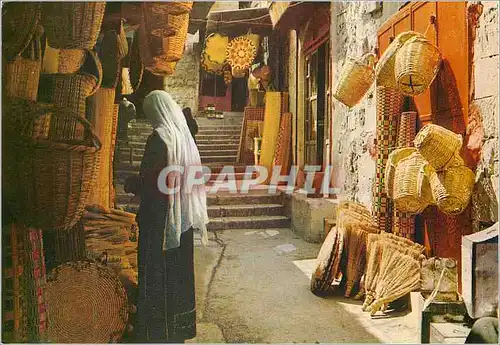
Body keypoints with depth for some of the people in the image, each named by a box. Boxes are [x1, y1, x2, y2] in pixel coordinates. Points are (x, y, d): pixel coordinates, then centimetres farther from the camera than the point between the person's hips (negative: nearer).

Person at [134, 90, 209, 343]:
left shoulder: (159, 137, -17)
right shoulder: (184, 134, 5)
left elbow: (149, 180, -19)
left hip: (160, 217, -8)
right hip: (183, 217, 8)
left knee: (158, 273, 5)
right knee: (179, 270, 18)